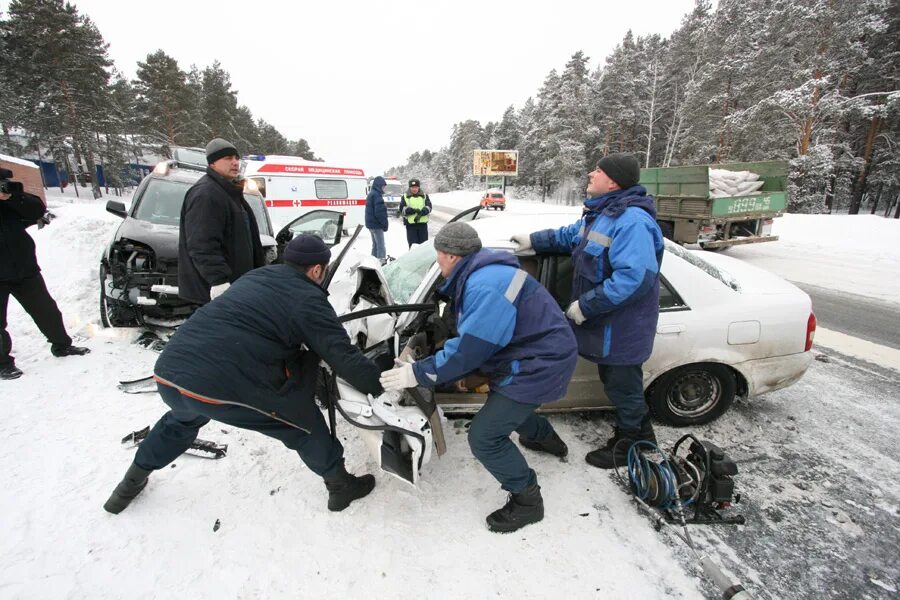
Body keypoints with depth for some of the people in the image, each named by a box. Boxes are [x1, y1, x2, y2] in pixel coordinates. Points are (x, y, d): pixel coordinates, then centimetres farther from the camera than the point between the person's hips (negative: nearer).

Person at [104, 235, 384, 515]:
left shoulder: (256, 276, 18)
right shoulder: (309, 300, -2)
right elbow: (345, 358, -6)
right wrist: (381, 384, 6)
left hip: (166, 375, 8)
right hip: (220, 388, -7)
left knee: (184, 416, 40)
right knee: (303, 421, 12)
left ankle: (131, 484, 56)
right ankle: (341, 486, 25)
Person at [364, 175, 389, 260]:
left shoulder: (371, 194, 16)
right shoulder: (377, 195, -16)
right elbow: (380, 212, -22)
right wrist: (385, 224, -14)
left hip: (370, 224, 10)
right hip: (377, 224, -10)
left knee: (375, 245, 18)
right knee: (381, 246, -8)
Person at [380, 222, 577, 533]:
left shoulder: (486, 286, -28)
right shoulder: (481, 273, 5)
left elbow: (468, 348, -28)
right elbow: (475, 339, 13)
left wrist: (418, 373, -21)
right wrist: (466, 372, 8)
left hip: (540, 365, -10)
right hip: (538, 356, 10)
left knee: (484, 437, -7)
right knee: (504, 401, 32)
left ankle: (527, 501, 13)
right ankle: (545, 437, 56)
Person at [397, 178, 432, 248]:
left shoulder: (425, 196, 11)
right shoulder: (405, 197, 7)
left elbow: (428, 207, 0)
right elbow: (402, 209, -5)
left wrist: (421, 213, -20)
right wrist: (414, 210, -19)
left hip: (423, 223, 1)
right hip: (410, 224, -1)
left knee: (423, 243, 4)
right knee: (412, 244, -2)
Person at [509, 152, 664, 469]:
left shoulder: (632, 221, -26)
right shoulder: (600, 213, 8)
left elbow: (635, 277, -34)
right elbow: (570, 236, 26)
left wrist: (586, 305, -29)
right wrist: (534, 240, 19)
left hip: (621, 328, -10)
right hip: (605, 321, 10)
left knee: (622, 384, 9)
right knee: (614, 380, 23)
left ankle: (630, 445, 32)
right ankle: (641, 431, 45)